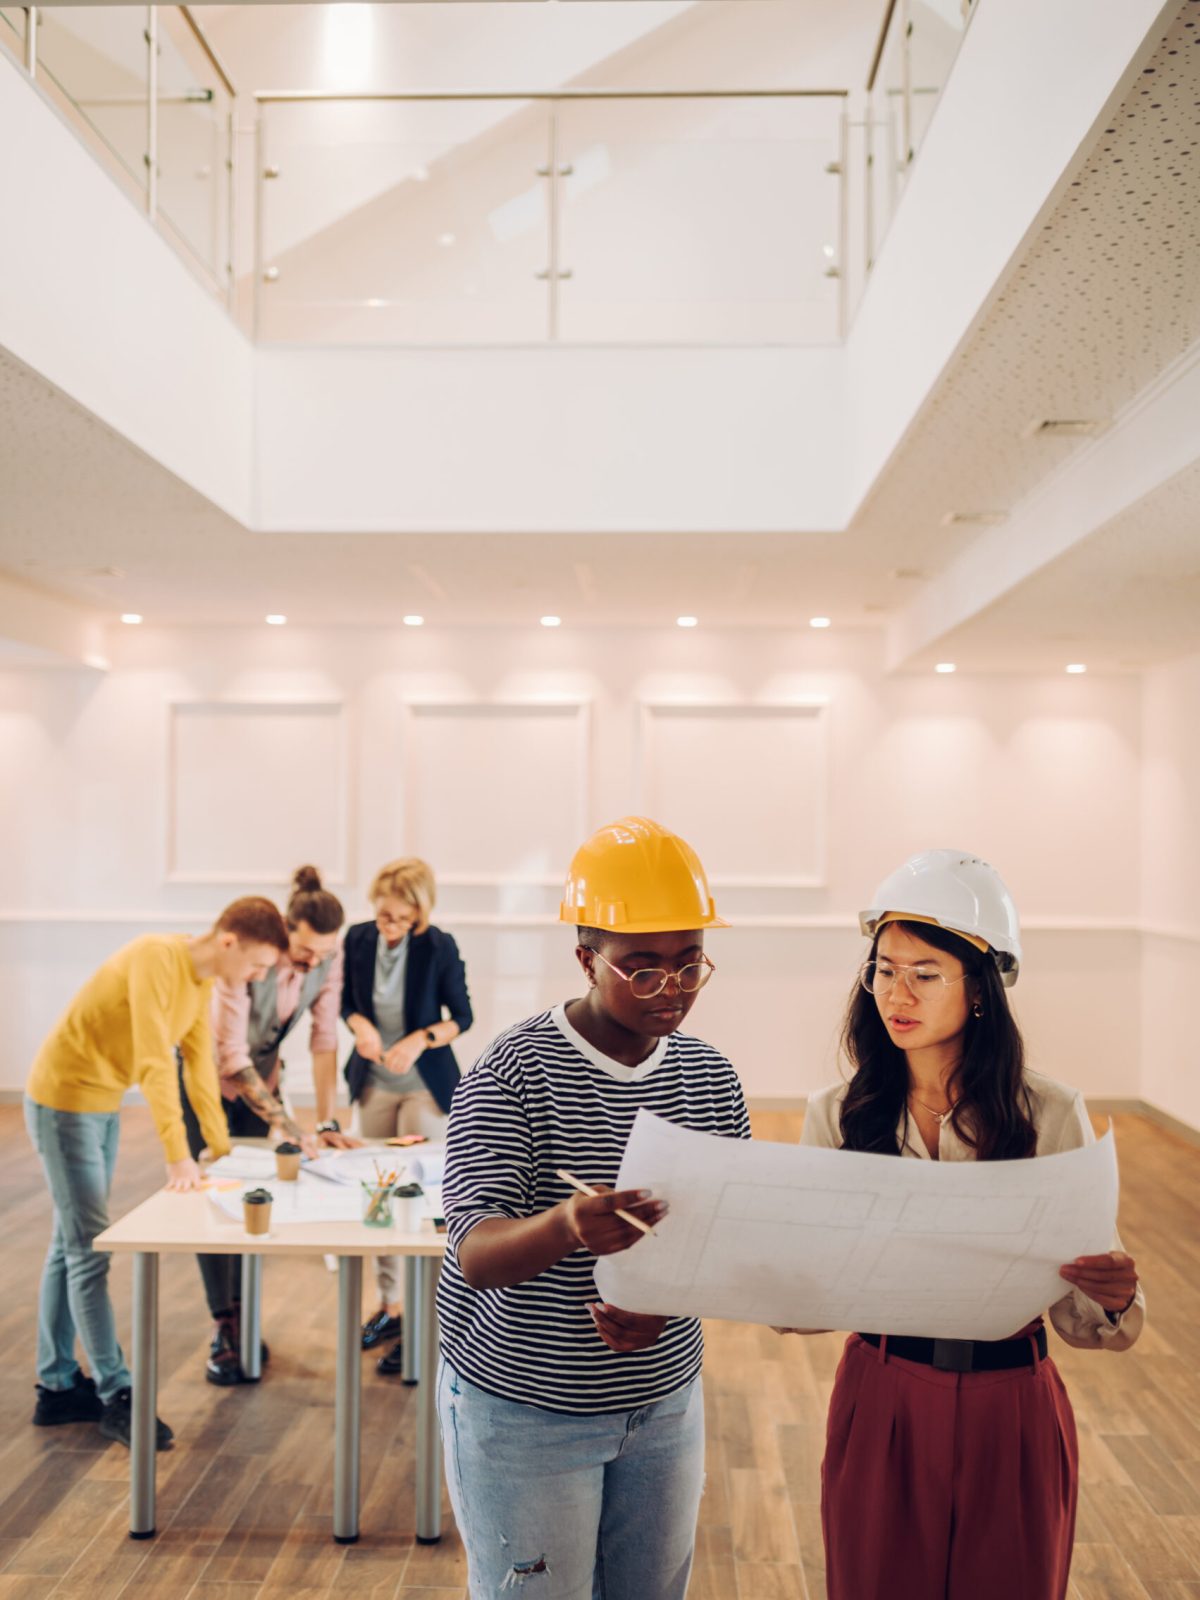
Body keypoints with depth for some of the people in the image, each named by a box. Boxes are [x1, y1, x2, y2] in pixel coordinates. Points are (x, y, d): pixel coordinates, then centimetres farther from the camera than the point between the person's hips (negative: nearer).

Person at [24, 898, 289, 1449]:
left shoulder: (203, 981, 1)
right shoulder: (156, 959, -27)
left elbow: (199, 1063, 8)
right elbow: (155, 1061, -32)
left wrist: (221, 1146, 9)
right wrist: (178, 1155, -32)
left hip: (104, 1104, 9)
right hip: (64, 1101, -9)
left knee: (71, 1244, 14)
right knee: (89, 1248, -5)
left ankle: (57, 1387, 23)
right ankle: (116, 1395, 1)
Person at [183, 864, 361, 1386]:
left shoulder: (329, 960, -18)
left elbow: (325, 1041, -13)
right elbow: (231, 1059, -33)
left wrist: (327, 1123, -17)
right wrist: (285, 1124, -36)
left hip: (262, 1077, 4)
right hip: (209, 1077, -4)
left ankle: (243, 1313, 14)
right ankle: (223, 1326, 3)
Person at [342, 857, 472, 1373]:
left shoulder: (439, 948, -17)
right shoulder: (358, 939, -7)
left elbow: (462, 1016, -7)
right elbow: (347, 1001, 7)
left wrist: (420, 1039, -23)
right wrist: (360, 1024, -14)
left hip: (426, 1086, -4)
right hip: (373, 1083, 5)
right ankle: (389, 1304, 26)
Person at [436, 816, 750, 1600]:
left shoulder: (712, 1078, -1)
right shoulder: (515, 1071, -17)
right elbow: (473, 1255, -24)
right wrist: (564, 1228, -45)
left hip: (666, 1404, 5)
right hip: (523, 1411, -4)